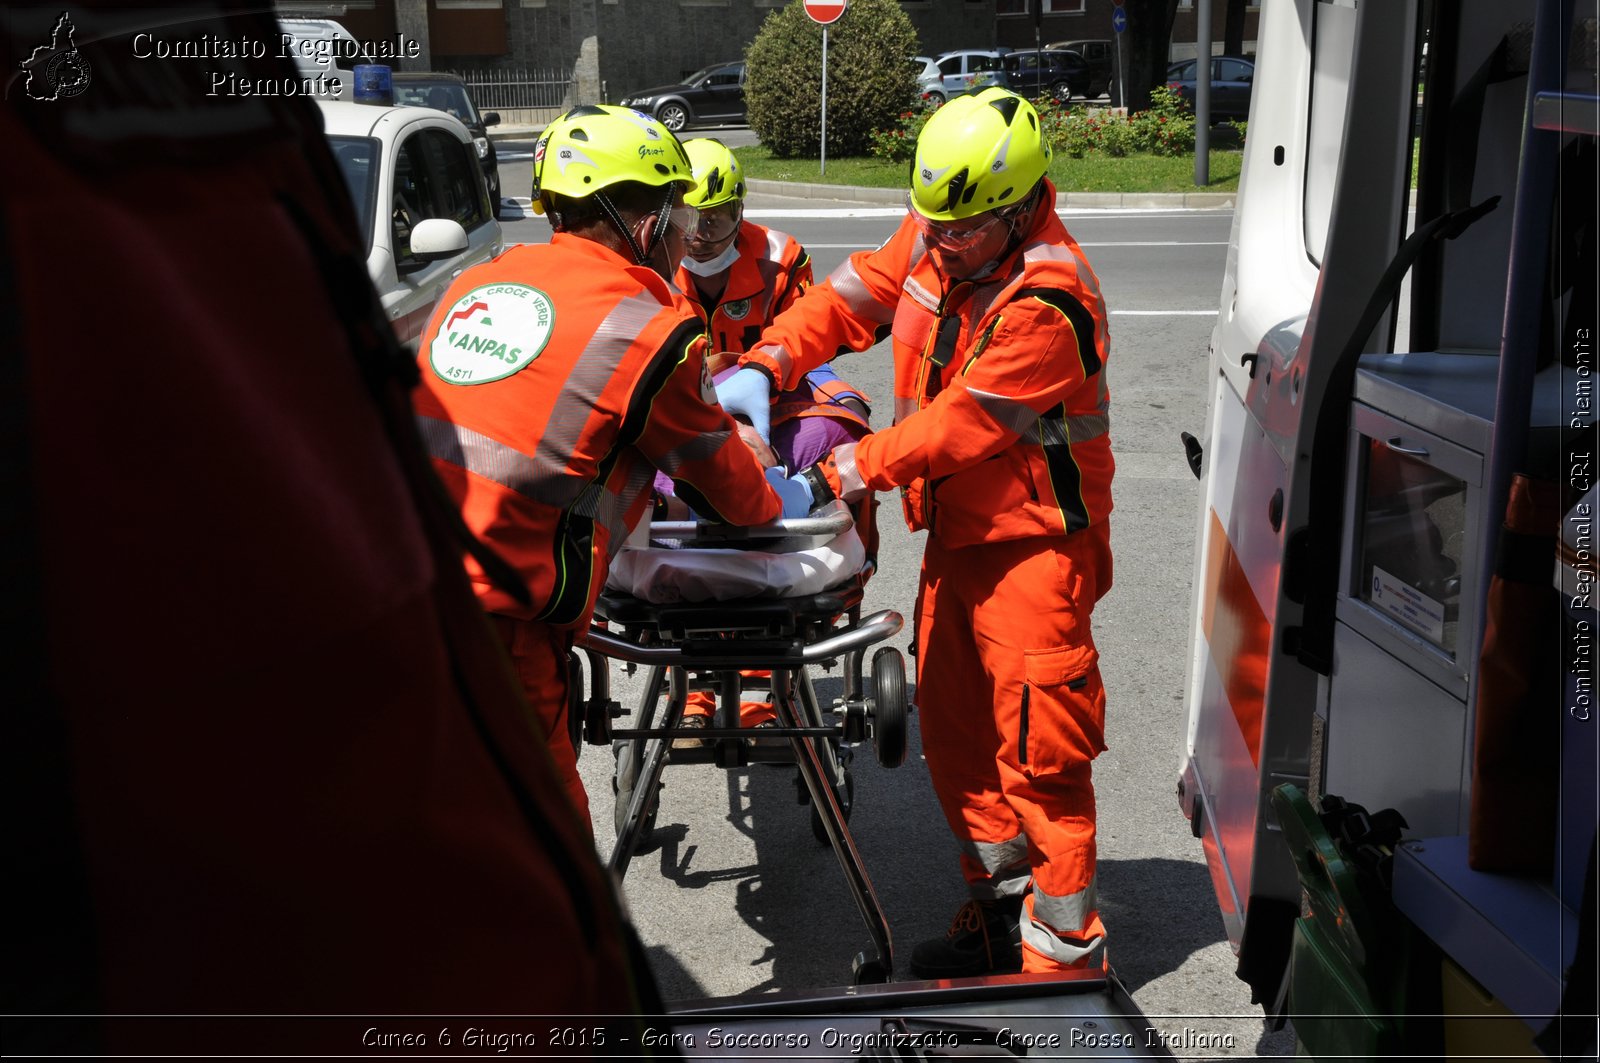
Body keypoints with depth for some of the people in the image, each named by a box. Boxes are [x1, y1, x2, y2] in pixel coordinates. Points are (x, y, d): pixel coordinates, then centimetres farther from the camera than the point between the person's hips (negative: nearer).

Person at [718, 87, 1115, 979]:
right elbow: (851, 298, 5)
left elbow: (958, 426, -26)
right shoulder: (933, 238, 0)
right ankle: (1003, 909, 32)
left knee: (1038, 749, -3)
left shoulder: (1047, 302, -25)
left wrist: (835, 478, -24)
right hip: (956, 532, 9)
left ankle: (1066, 948, 13)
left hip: (1032, 544, -8)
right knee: (955, 732, 16)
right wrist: (763, 368, -11)